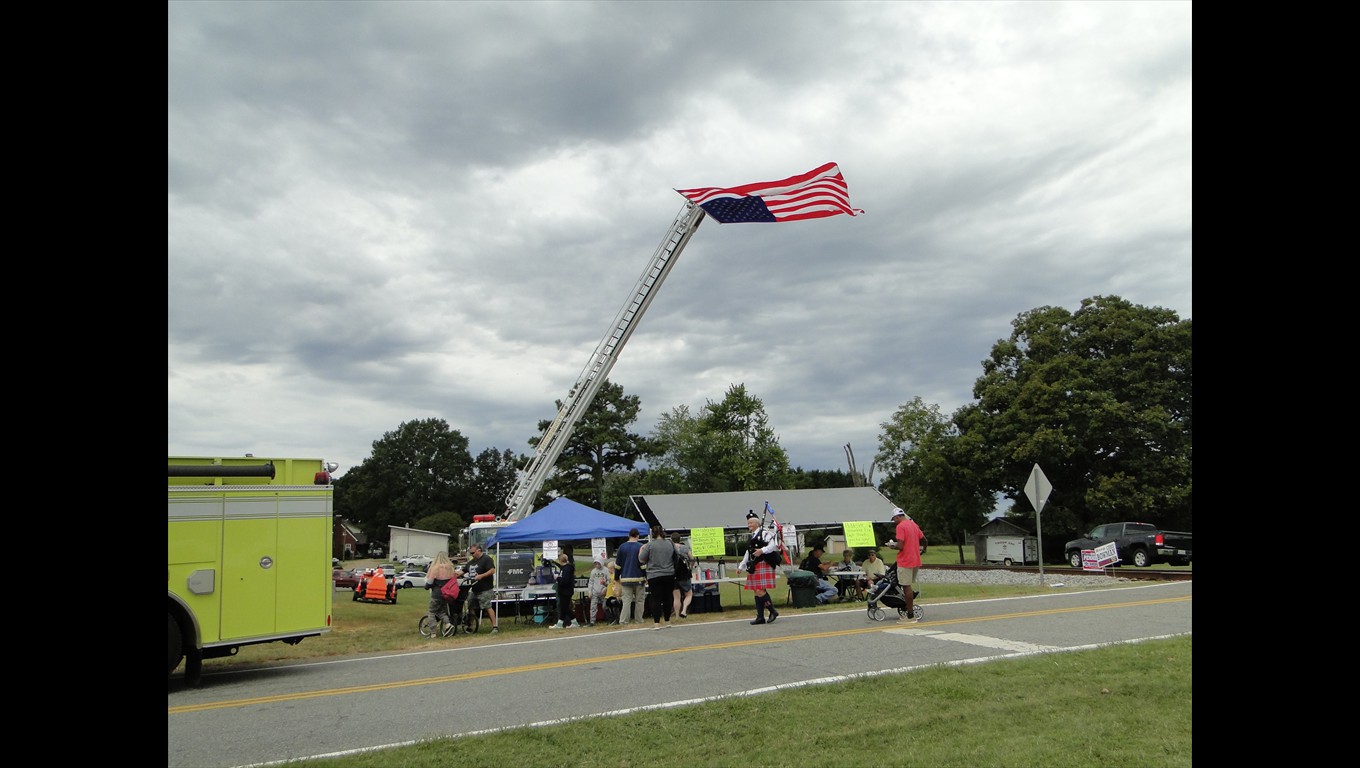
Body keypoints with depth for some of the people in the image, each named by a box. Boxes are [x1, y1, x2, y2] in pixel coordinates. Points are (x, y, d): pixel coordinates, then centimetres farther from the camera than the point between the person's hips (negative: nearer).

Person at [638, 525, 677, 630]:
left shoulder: (650, 545, -10)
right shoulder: (670, 544, 3)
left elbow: (641, 560, -3)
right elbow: (675, 558, 16)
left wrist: (641, 549, 12)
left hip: (654, 576, -4)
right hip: (669, 575, 4)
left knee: (656, 599, 0)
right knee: (668, 598, 11)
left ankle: (656, 623, -2)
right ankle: (667, 621, 17)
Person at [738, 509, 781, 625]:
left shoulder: (765, 533, -5)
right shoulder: (751, 537, 21)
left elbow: (773, 545, -15)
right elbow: (748, 553, 26)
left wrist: (762, 550, -27)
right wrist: (741, 566, 25)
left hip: (763, 565, -8)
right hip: (753, 568, 9)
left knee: (760, 591, -15)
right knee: (757, 592, 6)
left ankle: (773, 612, -3)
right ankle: (760, 617, 8)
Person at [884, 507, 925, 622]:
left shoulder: (900, 526, -15)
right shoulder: (914, 524, 11)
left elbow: (900, 546, -21)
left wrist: (892, 546, -2)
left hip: (905, 562, -8)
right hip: (916, 560, 8)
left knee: (906, 587, -2)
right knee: (909, 587, 15)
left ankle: (910, 616, 0)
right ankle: (912, 613, 17)